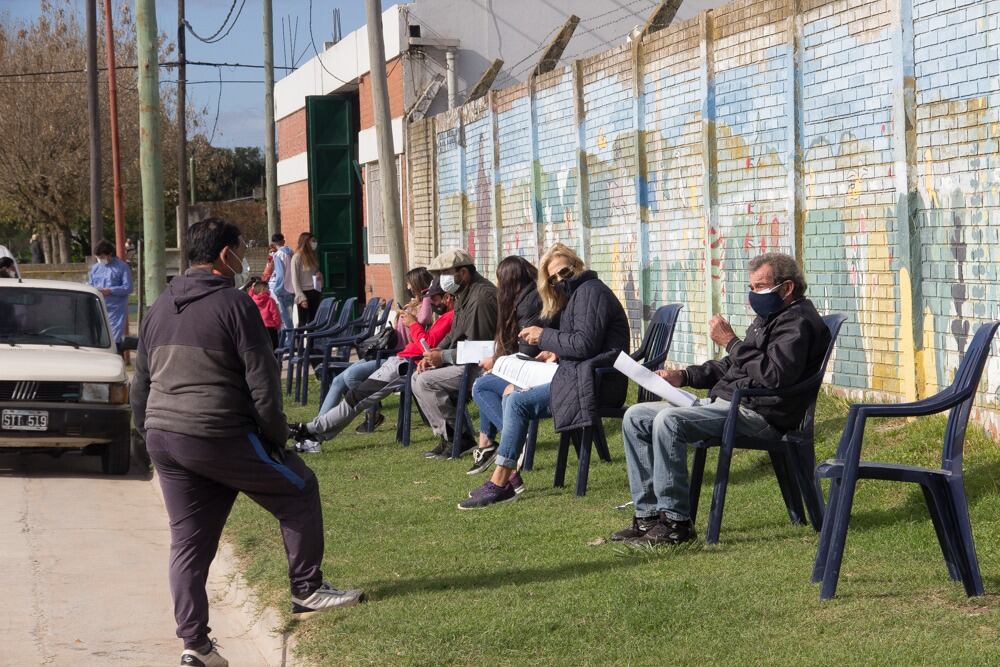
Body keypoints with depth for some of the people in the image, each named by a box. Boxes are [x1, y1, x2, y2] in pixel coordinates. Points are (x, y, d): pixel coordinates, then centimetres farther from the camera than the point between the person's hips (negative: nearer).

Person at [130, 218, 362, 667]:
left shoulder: (159, 309, 14)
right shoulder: (234, 304, -7)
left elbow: (140, 383, 18)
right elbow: (262, 381, -11)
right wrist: (277, 437, -1)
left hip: (164, 438, 7)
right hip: (219, 438, -7)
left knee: (189, 541, 11)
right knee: (299, 488, 13)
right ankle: (307, 591, 16)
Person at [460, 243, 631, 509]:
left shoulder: (590, 291, -9)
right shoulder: (577, 294, 23)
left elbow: (586, 344, -20)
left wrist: (545, 337, -10)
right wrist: (557, 352, 5)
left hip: (594, 382, -11)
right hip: (579, 375, 11)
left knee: (518, 402, -17)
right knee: (511, 392, 6)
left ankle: (500, 484, -17)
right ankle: (507, 473, -3)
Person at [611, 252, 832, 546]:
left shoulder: (798, 323, -10)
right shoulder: (769, 317, 23)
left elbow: (774, 375, -26)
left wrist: (731, 342, -18)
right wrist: (683, 376, 17)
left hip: (760, 415, -11)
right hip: (723, 402, 11)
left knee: (669, 421, -31)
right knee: (636, 417, 3)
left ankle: (676, 521, -25)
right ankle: (648, 515, -2)